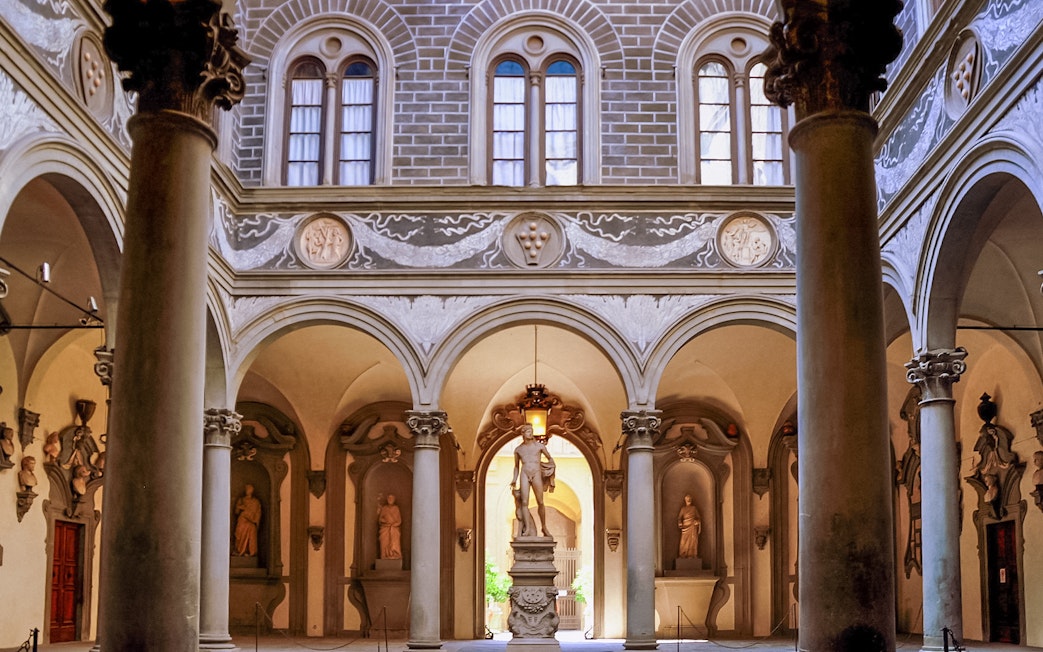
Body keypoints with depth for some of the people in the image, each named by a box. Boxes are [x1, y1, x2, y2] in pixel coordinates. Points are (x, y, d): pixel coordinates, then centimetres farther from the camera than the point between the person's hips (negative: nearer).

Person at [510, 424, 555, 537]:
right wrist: (514, 479, 11)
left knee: (540, 502, -2)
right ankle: (527, 528, -14)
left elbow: (550, 458, 22)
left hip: (536, 475, -1)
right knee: (524, 502, -12)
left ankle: (544, 527, 11)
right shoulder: (518, 449, 15)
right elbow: (516, 466, 24)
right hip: (524, 475, 1)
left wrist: (552, 468, 6)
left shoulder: (539, 446, 11)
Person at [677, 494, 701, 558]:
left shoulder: (694, 508, 7)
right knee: (685, 542, -4)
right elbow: (679, 517, 4)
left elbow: (698, 517, 9)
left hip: (693, 526, 0)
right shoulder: (683, 508, 6)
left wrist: (699, 526, 2)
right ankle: (683, 555, 0)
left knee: (693, 541, -4)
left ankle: (692, 555, 0)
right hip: (686, 527, 0)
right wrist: (680, 524, -15)